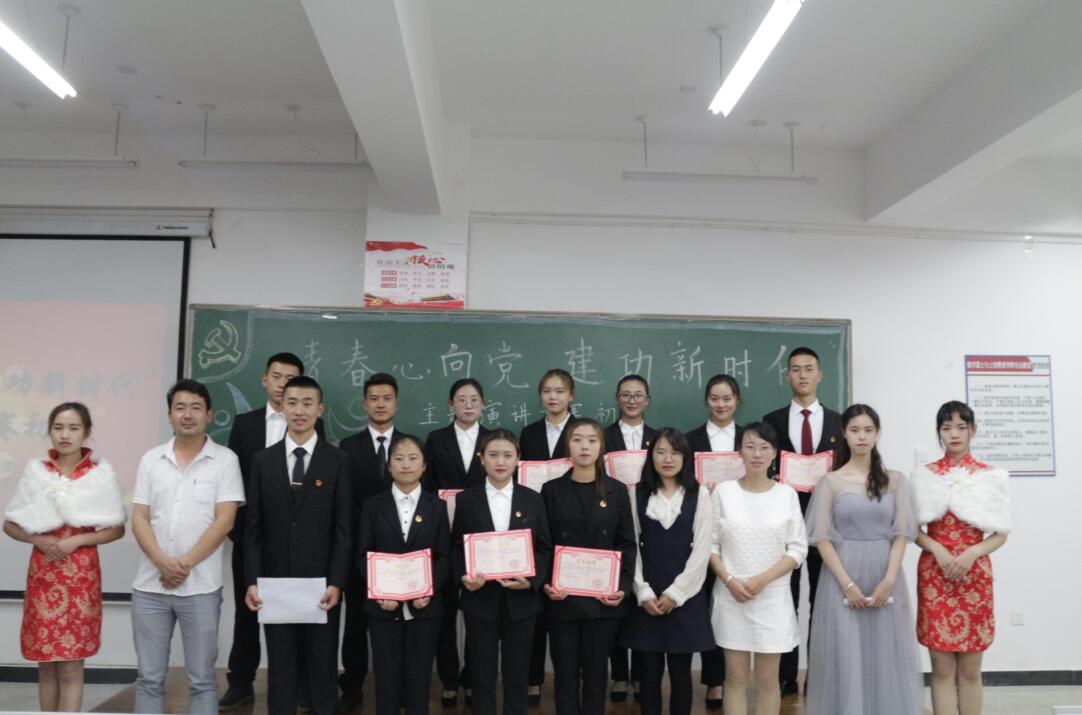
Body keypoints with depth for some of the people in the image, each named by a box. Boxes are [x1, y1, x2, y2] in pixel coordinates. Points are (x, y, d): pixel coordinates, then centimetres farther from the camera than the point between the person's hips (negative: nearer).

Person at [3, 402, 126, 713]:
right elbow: (9, 524, 8)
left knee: (70, 665, 0)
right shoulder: (35, 470, 3)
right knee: (46, 664, 10)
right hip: (42, 573, 2)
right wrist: (39, 540, -10)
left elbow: (117, 529, -1)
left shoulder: (101, 473, -4)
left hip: (81, 574, -2)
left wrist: (76, 540, -14)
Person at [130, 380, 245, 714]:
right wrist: (163, 562, -12)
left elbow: (224, 521, -8)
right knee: (149, 678, 11)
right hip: (149, 585, 3)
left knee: (201, 678, 6)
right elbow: (139, 519, 3)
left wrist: (185, 564, -13)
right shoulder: (151, 460, 7)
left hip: (200, 587, -3)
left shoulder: (225, 460, -2)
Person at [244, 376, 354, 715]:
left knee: (321, 668, 8)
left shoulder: (340, 462, -1)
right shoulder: (262, 460, 5)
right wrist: (252, 581, -4)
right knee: (280, 669, 10)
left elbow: (344, 530, -4)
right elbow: (253, 527, 4)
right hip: (274, 582, 2)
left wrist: (336, 583, -11)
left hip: (320, 583, -2)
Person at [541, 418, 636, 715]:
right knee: (565, 674, 6)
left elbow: (627, 544, 3)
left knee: (596, 673, 8)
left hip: (603, 596, 0)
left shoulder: (617, 491, 3)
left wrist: (623, 587, -9)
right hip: (563, 597, 0)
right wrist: (546, 584, -11)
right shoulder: (552, 490, 2)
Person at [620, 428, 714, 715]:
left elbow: (702, 550, -5)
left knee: (680, 672, 6)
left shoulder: (700, 496, 0)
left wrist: (674, 594, -9)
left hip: (685, 597, -1)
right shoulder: (638, 494, 3)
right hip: (647, 598, 1)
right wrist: (644, 593, -7)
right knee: (650, 670, 6)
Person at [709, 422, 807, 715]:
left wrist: (763, 580, -12)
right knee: (735, 677, 6)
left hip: (772, 596, 0)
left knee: (767, 679, 7)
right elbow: (710, 543, 1)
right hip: (731, 596, 0)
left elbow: (798, 548, -2)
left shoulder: (787, 494, -1)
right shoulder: (723, 491, -2)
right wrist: (729, 580, -12)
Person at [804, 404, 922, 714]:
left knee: (886, 658, 7)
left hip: (885, 580, 2)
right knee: (845, 657, 2)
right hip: (842, 580, -1)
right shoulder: (830, 482, 0)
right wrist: (848, 584, -12)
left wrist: (889, 580, -10)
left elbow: (901, 533, 1)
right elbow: (822, 538, -4)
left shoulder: (894, 480, 6)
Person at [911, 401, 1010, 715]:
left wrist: (971, 554, -14)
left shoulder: (990, 476, 2)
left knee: (970, 670, 7)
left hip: (975, 574, 0)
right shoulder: (924, 475, 4)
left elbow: (1001, 533, 2)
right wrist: (938, 550, -13)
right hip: (934, 574, 0)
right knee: (942, 668, 3)